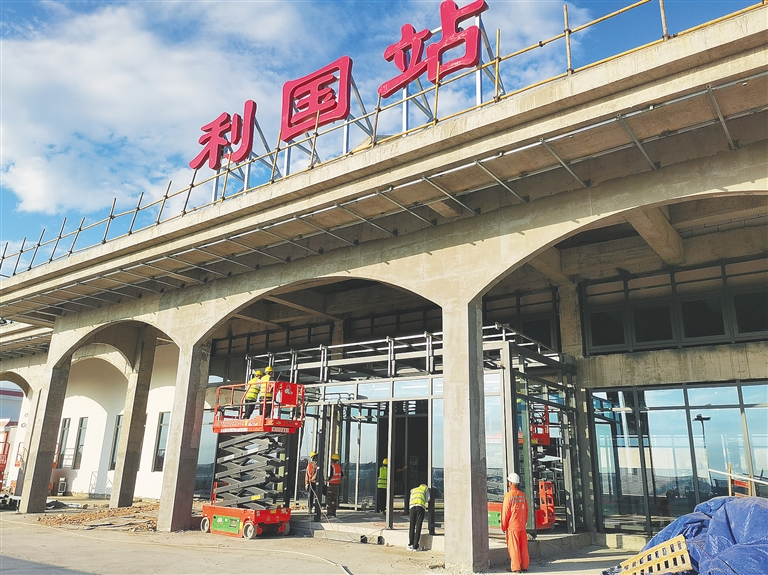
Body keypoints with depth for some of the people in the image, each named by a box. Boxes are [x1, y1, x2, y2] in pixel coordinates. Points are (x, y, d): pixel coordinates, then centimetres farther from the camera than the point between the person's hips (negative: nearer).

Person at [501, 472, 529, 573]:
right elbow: (526, 511, 10)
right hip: (522, 526, 6)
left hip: (512, 526, -6)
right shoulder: (523, 495, 4)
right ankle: (524, 566, 17)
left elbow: (505, 512, -11)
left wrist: (503, 526, -2)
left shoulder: (509, 495, -13)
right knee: (523, 547, 11)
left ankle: (516, 568, 3)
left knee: (513, 547, 0)